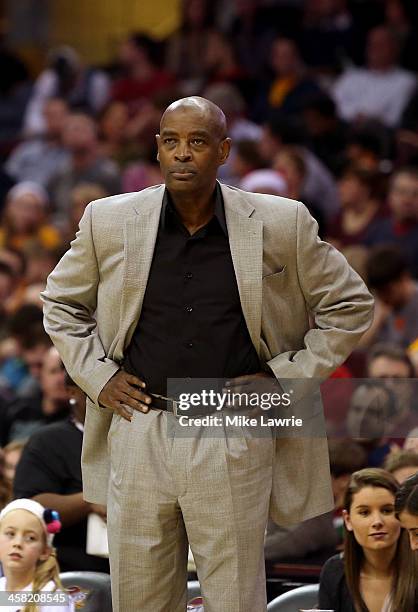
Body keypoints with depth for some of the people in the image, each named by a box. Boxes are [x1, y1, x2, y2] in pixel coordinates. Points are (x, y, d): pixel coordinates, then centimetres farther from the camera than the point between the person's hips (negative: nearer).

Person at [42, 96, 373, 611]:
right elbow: (61, 301, 19)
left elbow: (350, 304, 8)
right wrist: (96, 376, 6)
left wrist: (287, 377, 0)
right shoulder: (109, 221, 3)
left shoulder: (280, 225, -2)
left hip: (233, 446, -2)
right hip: (139, 431, 2)